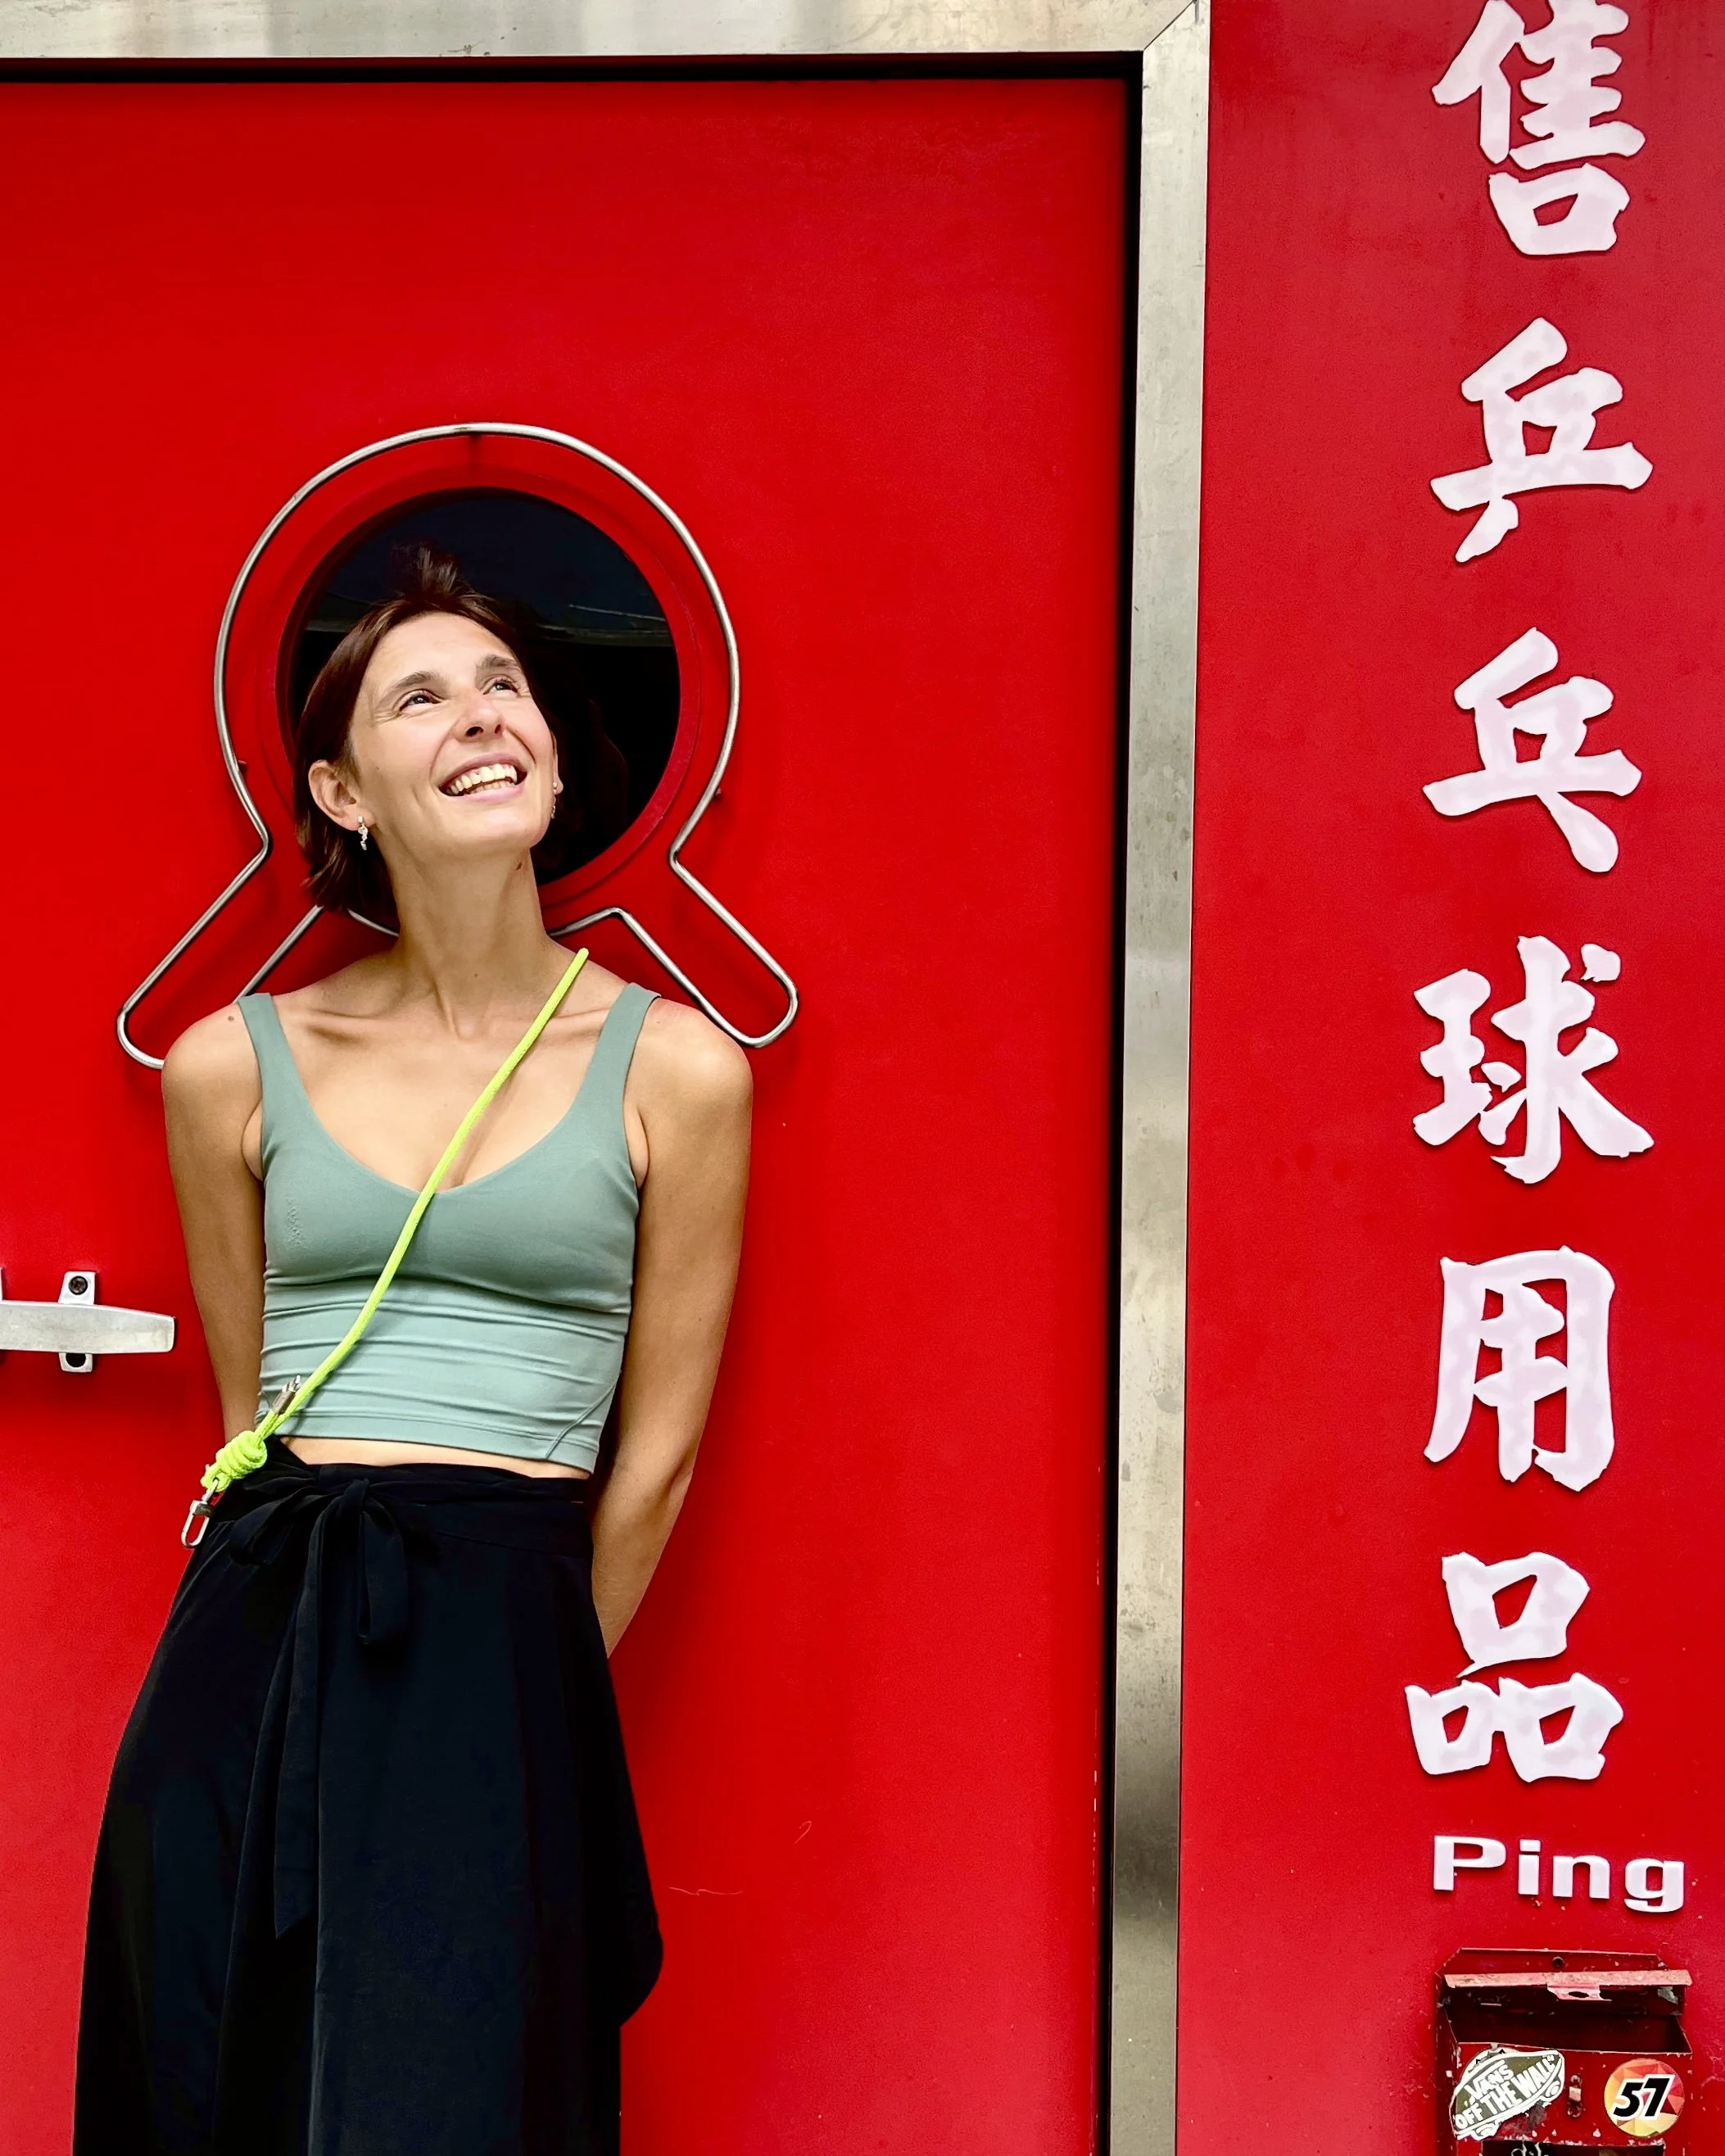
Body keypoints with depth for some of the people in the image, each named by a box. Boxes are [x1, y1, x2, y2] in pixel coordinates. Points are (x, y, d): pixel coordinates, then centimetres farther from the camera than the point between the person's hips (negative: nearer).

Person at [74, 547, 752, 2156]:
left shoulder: (672, 1069, 0)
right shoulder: (235, 1065, 5)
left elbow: (656, 1446, 5)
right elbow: (246, 1408, 13)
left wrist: (533, 1681, 10)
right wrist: (311, 1638, 13)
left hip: (504, 1629, -2)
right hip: (252, 1643, 2)